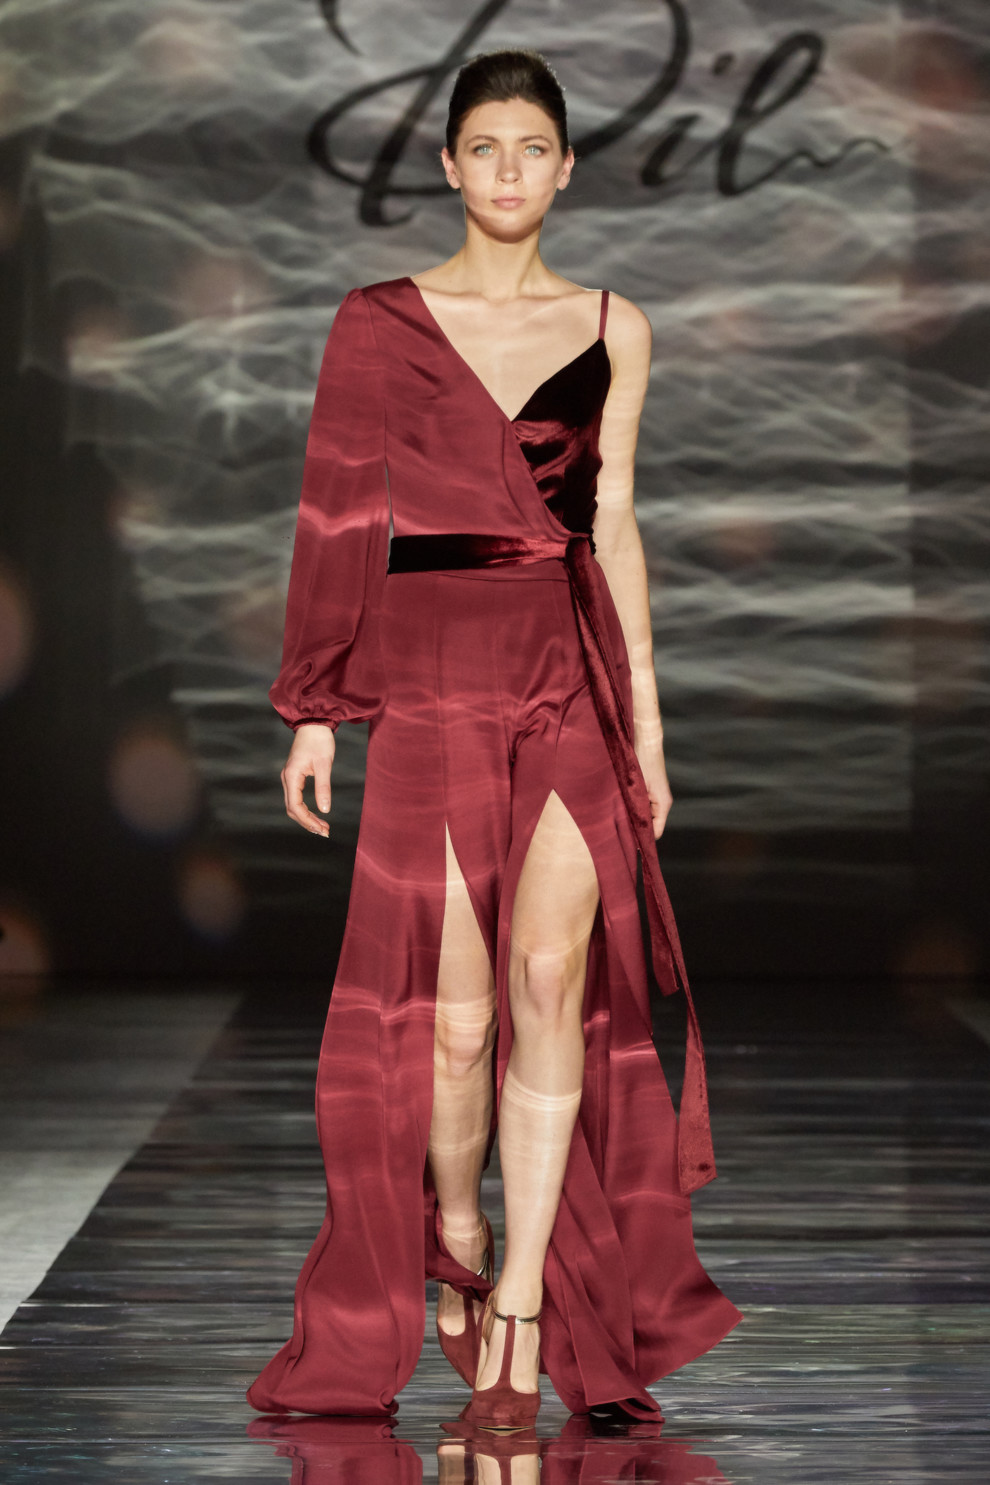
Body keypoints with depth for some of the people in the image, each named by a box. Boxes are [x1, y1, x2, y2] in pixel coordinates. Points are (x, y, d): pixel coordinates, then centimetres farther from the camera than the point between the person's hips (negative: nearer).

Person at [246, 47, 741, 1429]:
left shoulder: (612, 331, 10)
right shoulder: (379, 321, 5)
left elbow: (613, 527, 12)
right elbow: (339, 523, 6)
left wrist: (645, 712, 10)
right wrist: (313, 711, 4)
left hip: (574, 674, 1)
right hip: (434, 679, -1)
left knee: (552, 977, -12)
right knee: (457, 1015, -2)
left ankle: (523, 1299, -5)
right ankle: (457, 1247, 22)